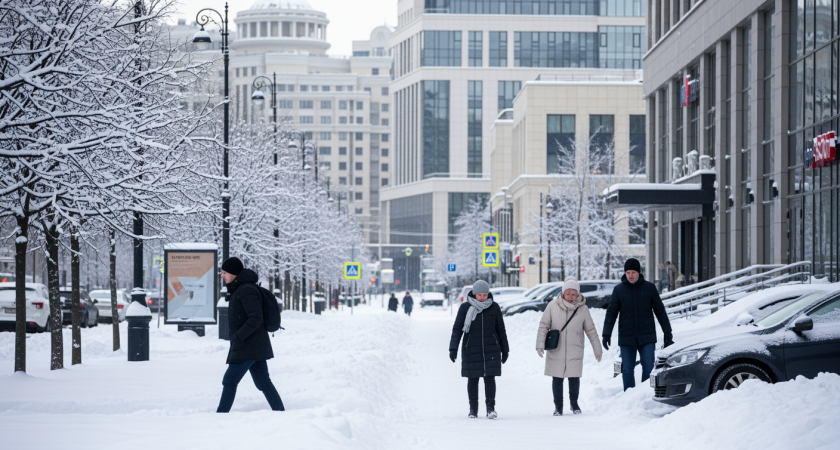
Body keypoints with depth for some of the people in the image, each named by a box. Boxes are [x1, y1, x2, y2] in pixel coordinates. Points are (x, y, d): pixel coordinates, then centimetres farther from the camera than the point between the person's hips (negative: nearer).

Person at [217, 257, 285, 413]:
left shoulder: (246, 290, -15)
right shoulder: (238, 289, 17)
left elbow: (256, 318, -22)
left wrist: (238, 336, -19)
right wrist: (237, 337, 15)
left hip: (248, 347, -10)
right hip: (256, 347, 10)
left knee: (229, 381, -6)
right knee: (263, 382, 10)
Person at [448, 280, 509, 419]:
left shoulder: (494, 307, 2)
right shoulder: (465, 308, -2)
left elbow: (501, 330, 11)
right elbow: (457, 329, -3)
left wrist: (505, 350, 14)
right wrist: (453, 348, -15)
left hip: (491, 350, 0)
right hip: (471, 350, 0)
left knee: (490, 378, -9)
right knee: (472, 380, 6)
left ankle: (491, 408, -7)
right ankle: (473, 409, 16)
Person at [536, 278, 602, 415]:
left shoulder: (583, 309, -2)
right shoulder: (553, 306, -5)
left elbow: (591, 330, 6)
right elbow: (543, 326, 1)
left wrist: (597, 350, 10)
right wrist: (540, 344, -6)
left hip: (575, 351, 0)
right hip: (556, 351, 0)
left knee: (574, 378, 2)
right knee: (557, 379, 4)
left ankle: (574, 403, 26)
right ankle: (558, 406, 19)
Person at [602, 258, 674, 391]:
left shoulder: (649, 287, 2)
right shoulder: (619, 289, 3)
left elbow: (660, 311, 7)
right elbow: (611, 313, 3)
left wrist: (668, 333, 5)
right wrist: (606, 334, -6)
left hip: (647, 337, -1)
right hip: (626, 338, 1)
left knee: (648, 368, -4)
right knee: (627, 370, 3)